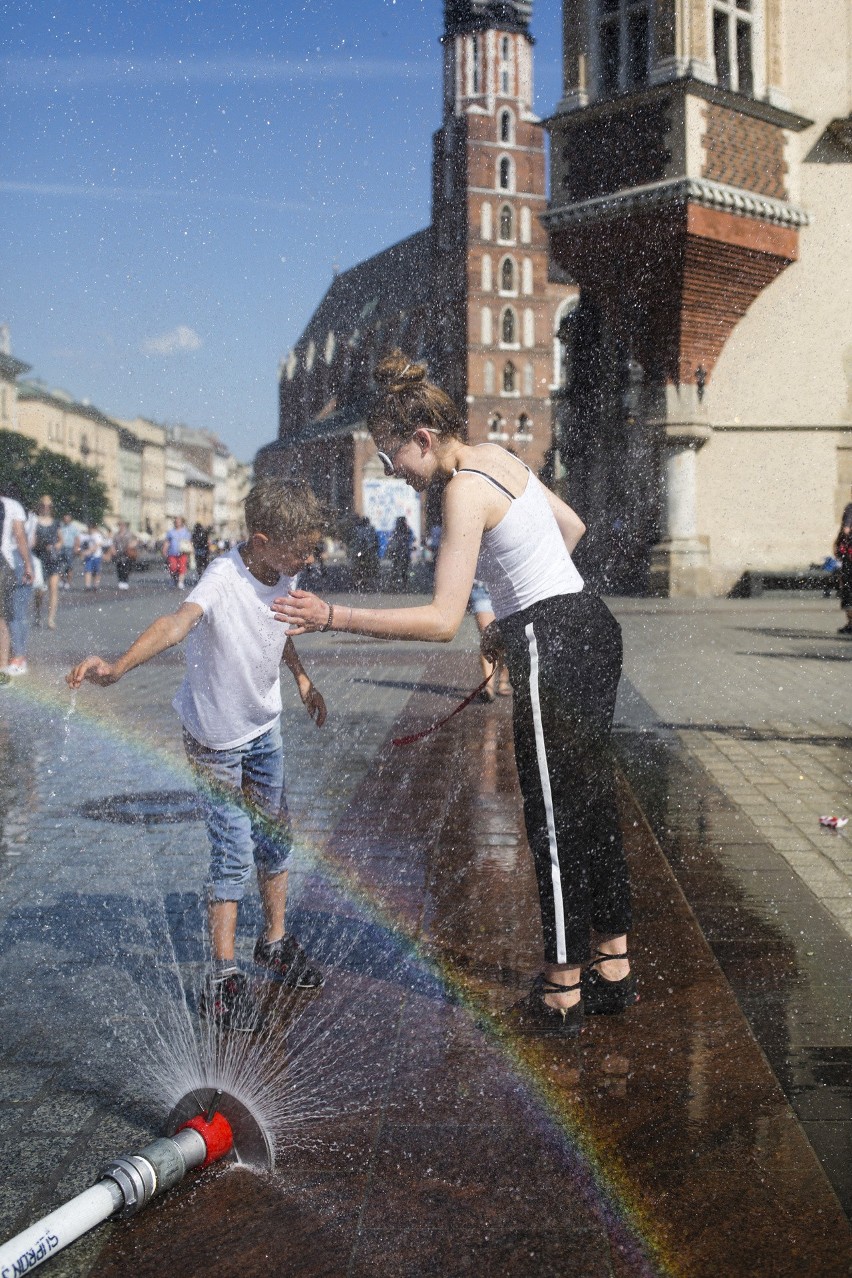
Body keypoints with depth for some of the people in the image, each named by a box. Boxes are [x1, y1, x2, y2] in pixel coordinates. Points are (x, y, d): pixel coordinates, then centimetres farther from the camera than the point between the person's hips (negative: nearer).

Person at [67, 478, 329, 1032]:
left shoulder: (285, 573, -8)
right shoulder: (223, 580, -31)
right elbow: (177, 622, -50)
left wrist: (301, 676, 20)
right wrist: (117, 666, -66)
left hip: (266, 725, 7)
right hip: (217, 736, -6)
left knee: (275, 836, 15)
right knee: (234, 853, -5)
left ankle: (275, 943, 35)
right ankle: (223, 979, 7)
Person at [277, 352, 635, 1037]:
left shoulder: (464, 491, -17)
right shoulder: (498, 456, 10)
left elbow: (442, 620, -23)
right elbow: (572, 526, 23)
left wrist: (333, 616, -22)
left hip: (553, 647, -10)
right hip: (589, 626, 10)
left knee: (555, 821, 1)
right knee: (591, 807, 17)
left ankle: (562, 994, 13)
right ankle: (614, 969, 29)